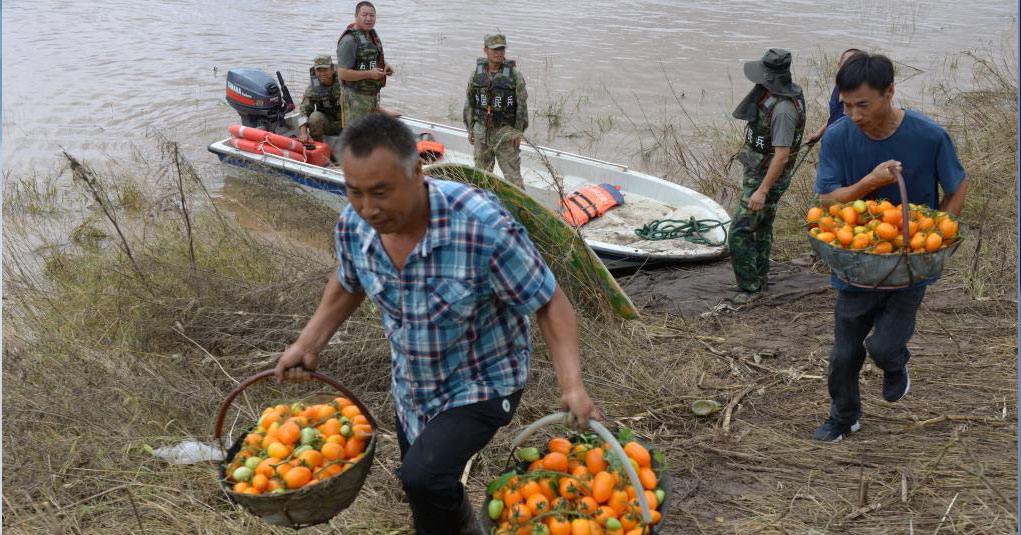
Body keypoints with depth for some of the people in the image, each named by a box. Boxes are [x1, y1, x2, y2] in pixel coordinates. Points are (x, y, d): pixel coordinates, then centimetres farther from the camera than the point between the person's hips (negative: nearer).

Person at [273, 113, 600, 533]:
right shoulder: (353, 225, -16)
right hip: (411, 388, 6)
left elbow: (550, 305, -24)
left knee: (423, 477, -27)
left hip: (482, 384, -5)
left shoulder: (483, 226, -34)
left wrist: (572, 386, -36)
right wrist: (308, 344, -1)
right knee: (428, 498, 22)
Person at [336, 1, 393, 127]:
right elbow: (342, 73, -24)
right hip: (356, 97, -9)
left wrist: (385, 65, 5)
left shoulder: (372, 33, 8)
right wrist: (369, 73, -25)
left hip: (373, 94, 9)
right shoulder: (349, 40, -20)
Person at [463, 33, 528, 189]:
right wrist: (470, 129, 9)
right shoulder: (477, 73, 4)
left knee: (512, 172, -5)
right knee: (482, 172, 11)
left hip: (505, 131, -3)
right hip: (481, 130, 3)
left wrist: (518, 131, -7)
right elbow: (469, 103, 11)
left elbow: (522, 104, -4)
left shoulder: (514, 74, -6)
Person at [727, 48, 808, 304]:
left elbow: (781, 156, -30)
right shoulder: (773, 94, 4)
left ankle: (750, 287, 1)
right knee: (762, 226, 22)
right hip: (758, 172, 10)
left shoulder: (784, 109, -28)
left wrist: (762, 191, -31)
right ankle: (761, 275, 37)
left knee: (739, 232, -9)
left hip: (766, 177, -10)